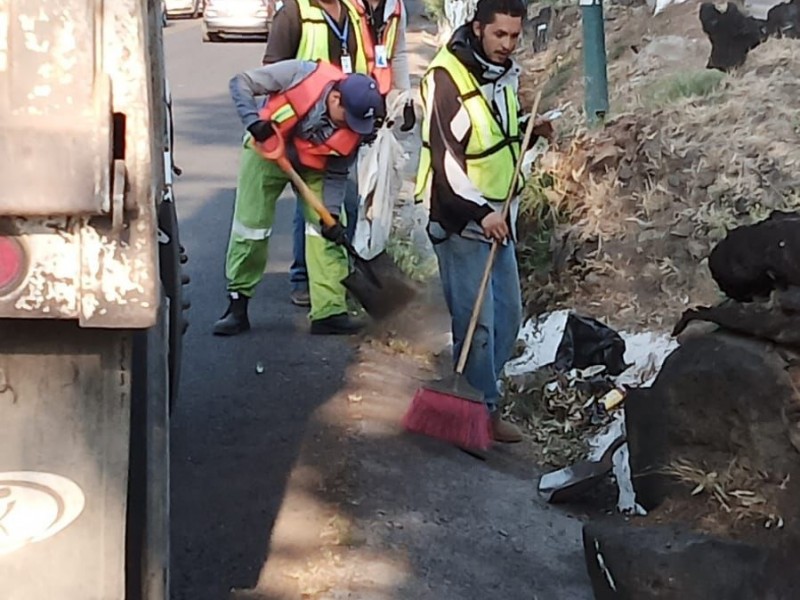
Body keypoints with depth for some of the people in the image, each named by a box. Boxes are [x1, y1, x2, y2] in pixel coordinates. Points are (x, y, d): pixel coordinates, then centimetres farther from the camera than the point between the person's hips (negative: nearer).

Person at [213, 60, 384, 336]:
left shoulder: (356, 127, -22)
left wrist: (332, 213, -23)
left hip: (315, 165, 2)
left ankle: (330, 311, -3)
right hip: (268, 152, -2)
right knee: (249, 227, -2)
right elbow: (241, 83, -23)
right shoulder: (302, 75, -32)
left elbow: (336, 175, -10)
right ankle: (237, 305, 10)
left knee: (325, 232, -7)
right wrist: (253, 121, -37)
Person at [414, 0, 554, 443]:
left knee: (508, 313, 13)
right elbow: (445, 156, -23)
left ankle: (480, 393, 26)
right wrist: (479, 211, -28)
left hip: (498, 214, 9)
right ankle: (483, 410, 6)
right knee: (476, 319, -6)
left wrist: (528, 130, 3)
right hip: (460, 218, -9)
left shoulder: (505, 73, 9)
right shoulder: (446, 79, -18)